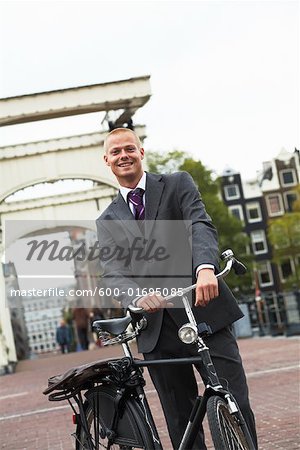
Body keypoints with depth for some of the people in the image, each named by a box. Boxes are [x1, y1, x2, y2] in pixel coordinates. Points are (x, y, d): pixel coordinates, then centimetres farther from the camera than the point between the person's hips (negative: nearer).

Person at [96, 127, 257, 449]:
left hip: (204, 312, -2)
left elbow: (201, 226, -9)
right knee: (181, 424, 7)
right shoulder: (107, 221, 15)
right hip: (156, 328, 2)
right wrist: (138, 296, -23)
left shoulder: (178, 184, 8)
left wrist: (205, 267, -31)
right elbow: (112, 272, 0)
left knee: (235, 407, -7)